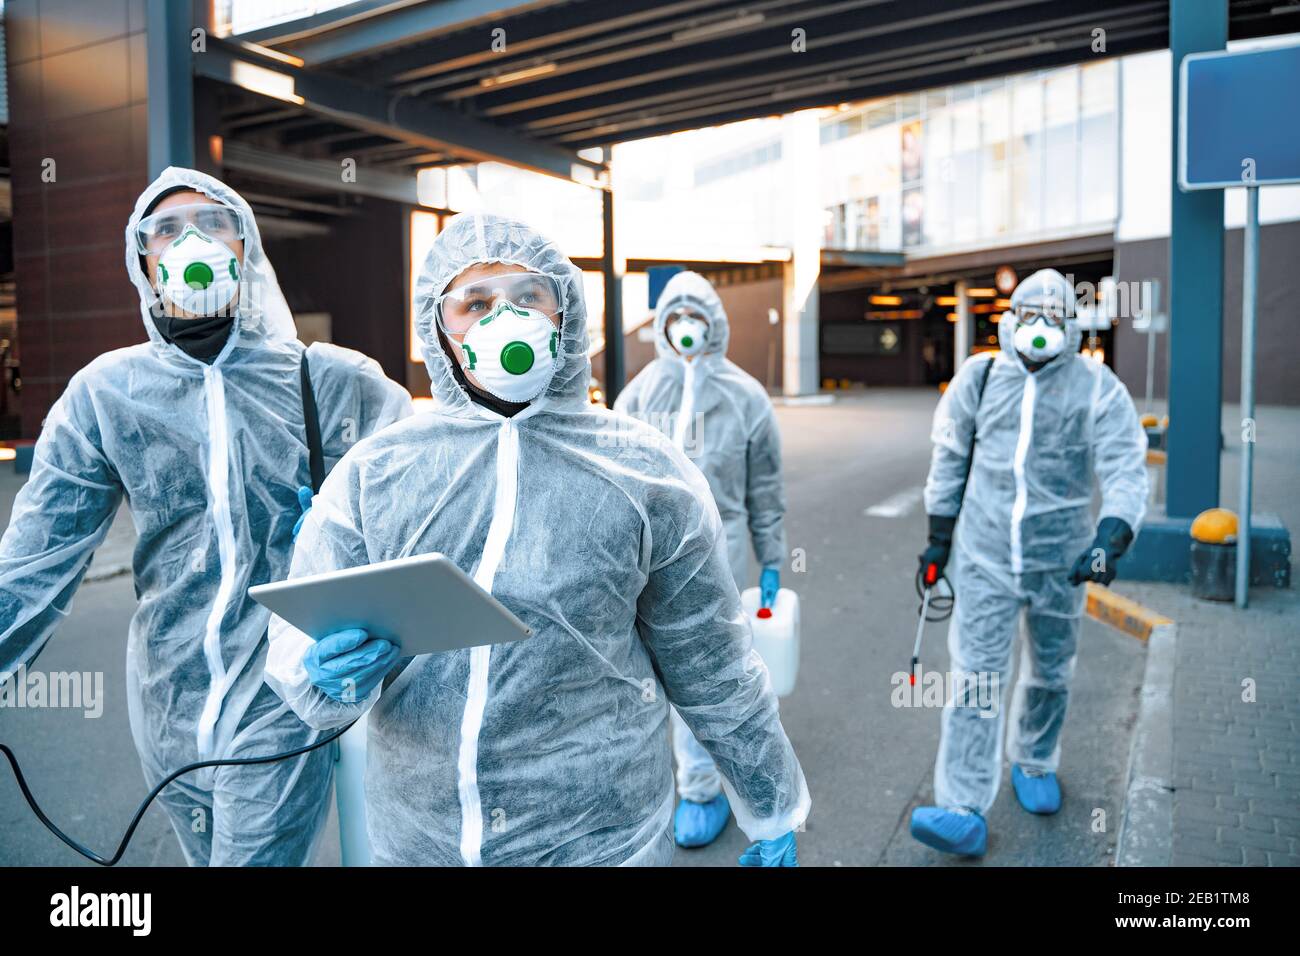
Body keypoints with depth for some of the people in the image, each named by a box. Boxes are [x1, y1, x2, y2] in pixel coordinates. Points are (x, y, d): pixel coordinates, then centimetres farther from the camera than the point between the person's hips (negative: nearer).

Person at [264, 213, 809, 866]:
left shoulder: (645, 474, -7)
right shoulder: (370, 473, -3)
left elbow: (711, 669, 1)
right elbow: (296, 639, -3)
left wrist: (772, 809, 10)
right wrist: (332, 668, -26)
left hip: (601, 836, -2)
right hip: (412, 835, 2)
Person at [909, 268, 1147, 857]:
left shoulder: (1098, 389, -5)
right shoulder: (979, 377, 0)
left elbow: (1126, 471, -11)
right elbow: (950, 459, 9)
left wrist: (1109, 539, -28)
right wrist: (938, 537, 11)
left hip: (1059, 560, 0)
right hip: (985, 557, 0)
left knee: (1049, 676, 17)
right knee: (974, 680, -4)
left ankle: (1034, 764, 43)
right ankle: (964, 812, -2)